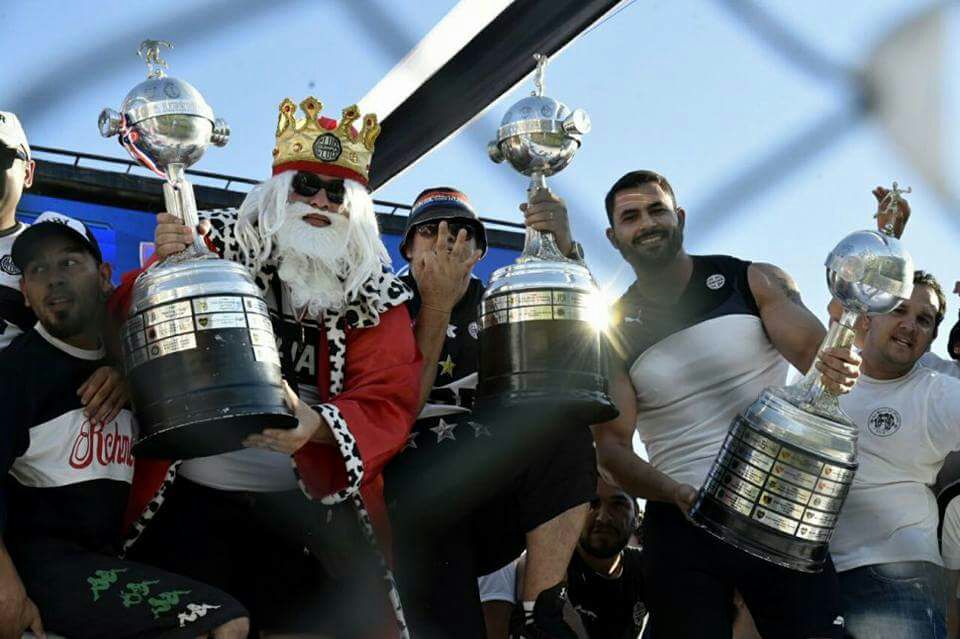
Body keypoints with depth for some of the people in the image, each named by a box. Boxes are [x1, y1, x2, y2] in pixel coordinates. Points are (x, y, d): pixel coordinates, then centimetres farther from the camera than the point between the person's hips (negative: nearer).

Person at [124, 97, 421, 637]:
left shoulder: (375, 294, 2)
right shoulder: (220, 247, -1)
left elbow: (391, 404, -8)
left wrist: (318, 426, -27)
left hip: (307, 497, 1)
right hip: (195, 493, 0)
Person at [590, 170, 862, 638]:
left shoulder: (756, 282, 3)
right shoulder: (612, 333, 3)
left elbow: (816, 349, -9)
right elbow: (610, 449, -3)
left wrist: (835, 370, -34)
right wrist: (676, 493, -22)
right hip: (679, 521, 1)